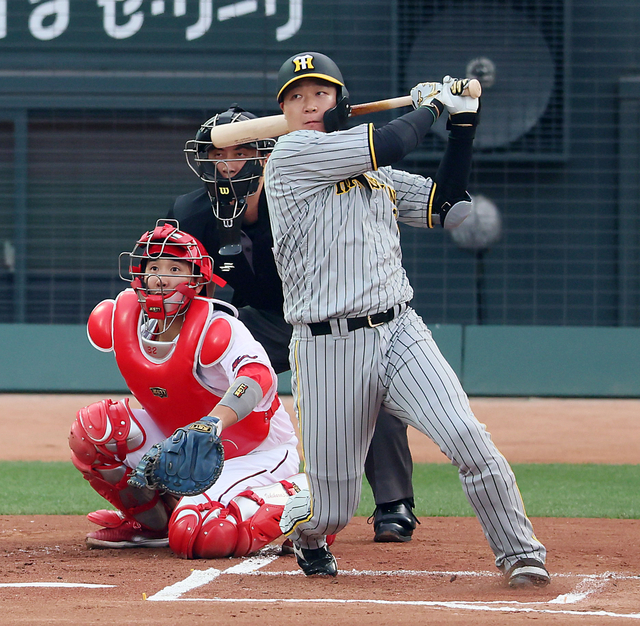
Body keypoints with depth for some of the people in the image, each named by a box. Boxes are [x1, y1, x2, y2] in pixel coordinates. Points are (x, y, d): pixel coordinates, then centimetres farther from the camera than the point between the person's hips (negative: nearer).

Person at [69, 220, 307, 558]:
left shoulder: (215, 327, -29)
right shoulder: (117, 319, -10)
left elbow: (258, 376, -48)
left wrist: (215, 421, -68)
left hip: (255, 453, -6)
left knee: (196, 537, -30)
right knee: (93, 425, -13)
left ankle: (291, 497, -3)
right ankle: (153, 521, 8)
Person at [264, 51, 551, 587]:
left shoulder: (377, 175, 19)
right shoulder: (291, 156, -3)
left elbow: (448, 208, 18)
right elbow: (390, 144, -11)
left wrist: (463, 125, 14)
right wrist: (430, 104, 8)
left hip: (400, 331, 4)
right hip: (328, 347, -4)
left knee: (466, 436, -21)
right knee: (331, 510, 1)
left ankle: (521, 553, -7)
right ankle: (302, 527, 38)